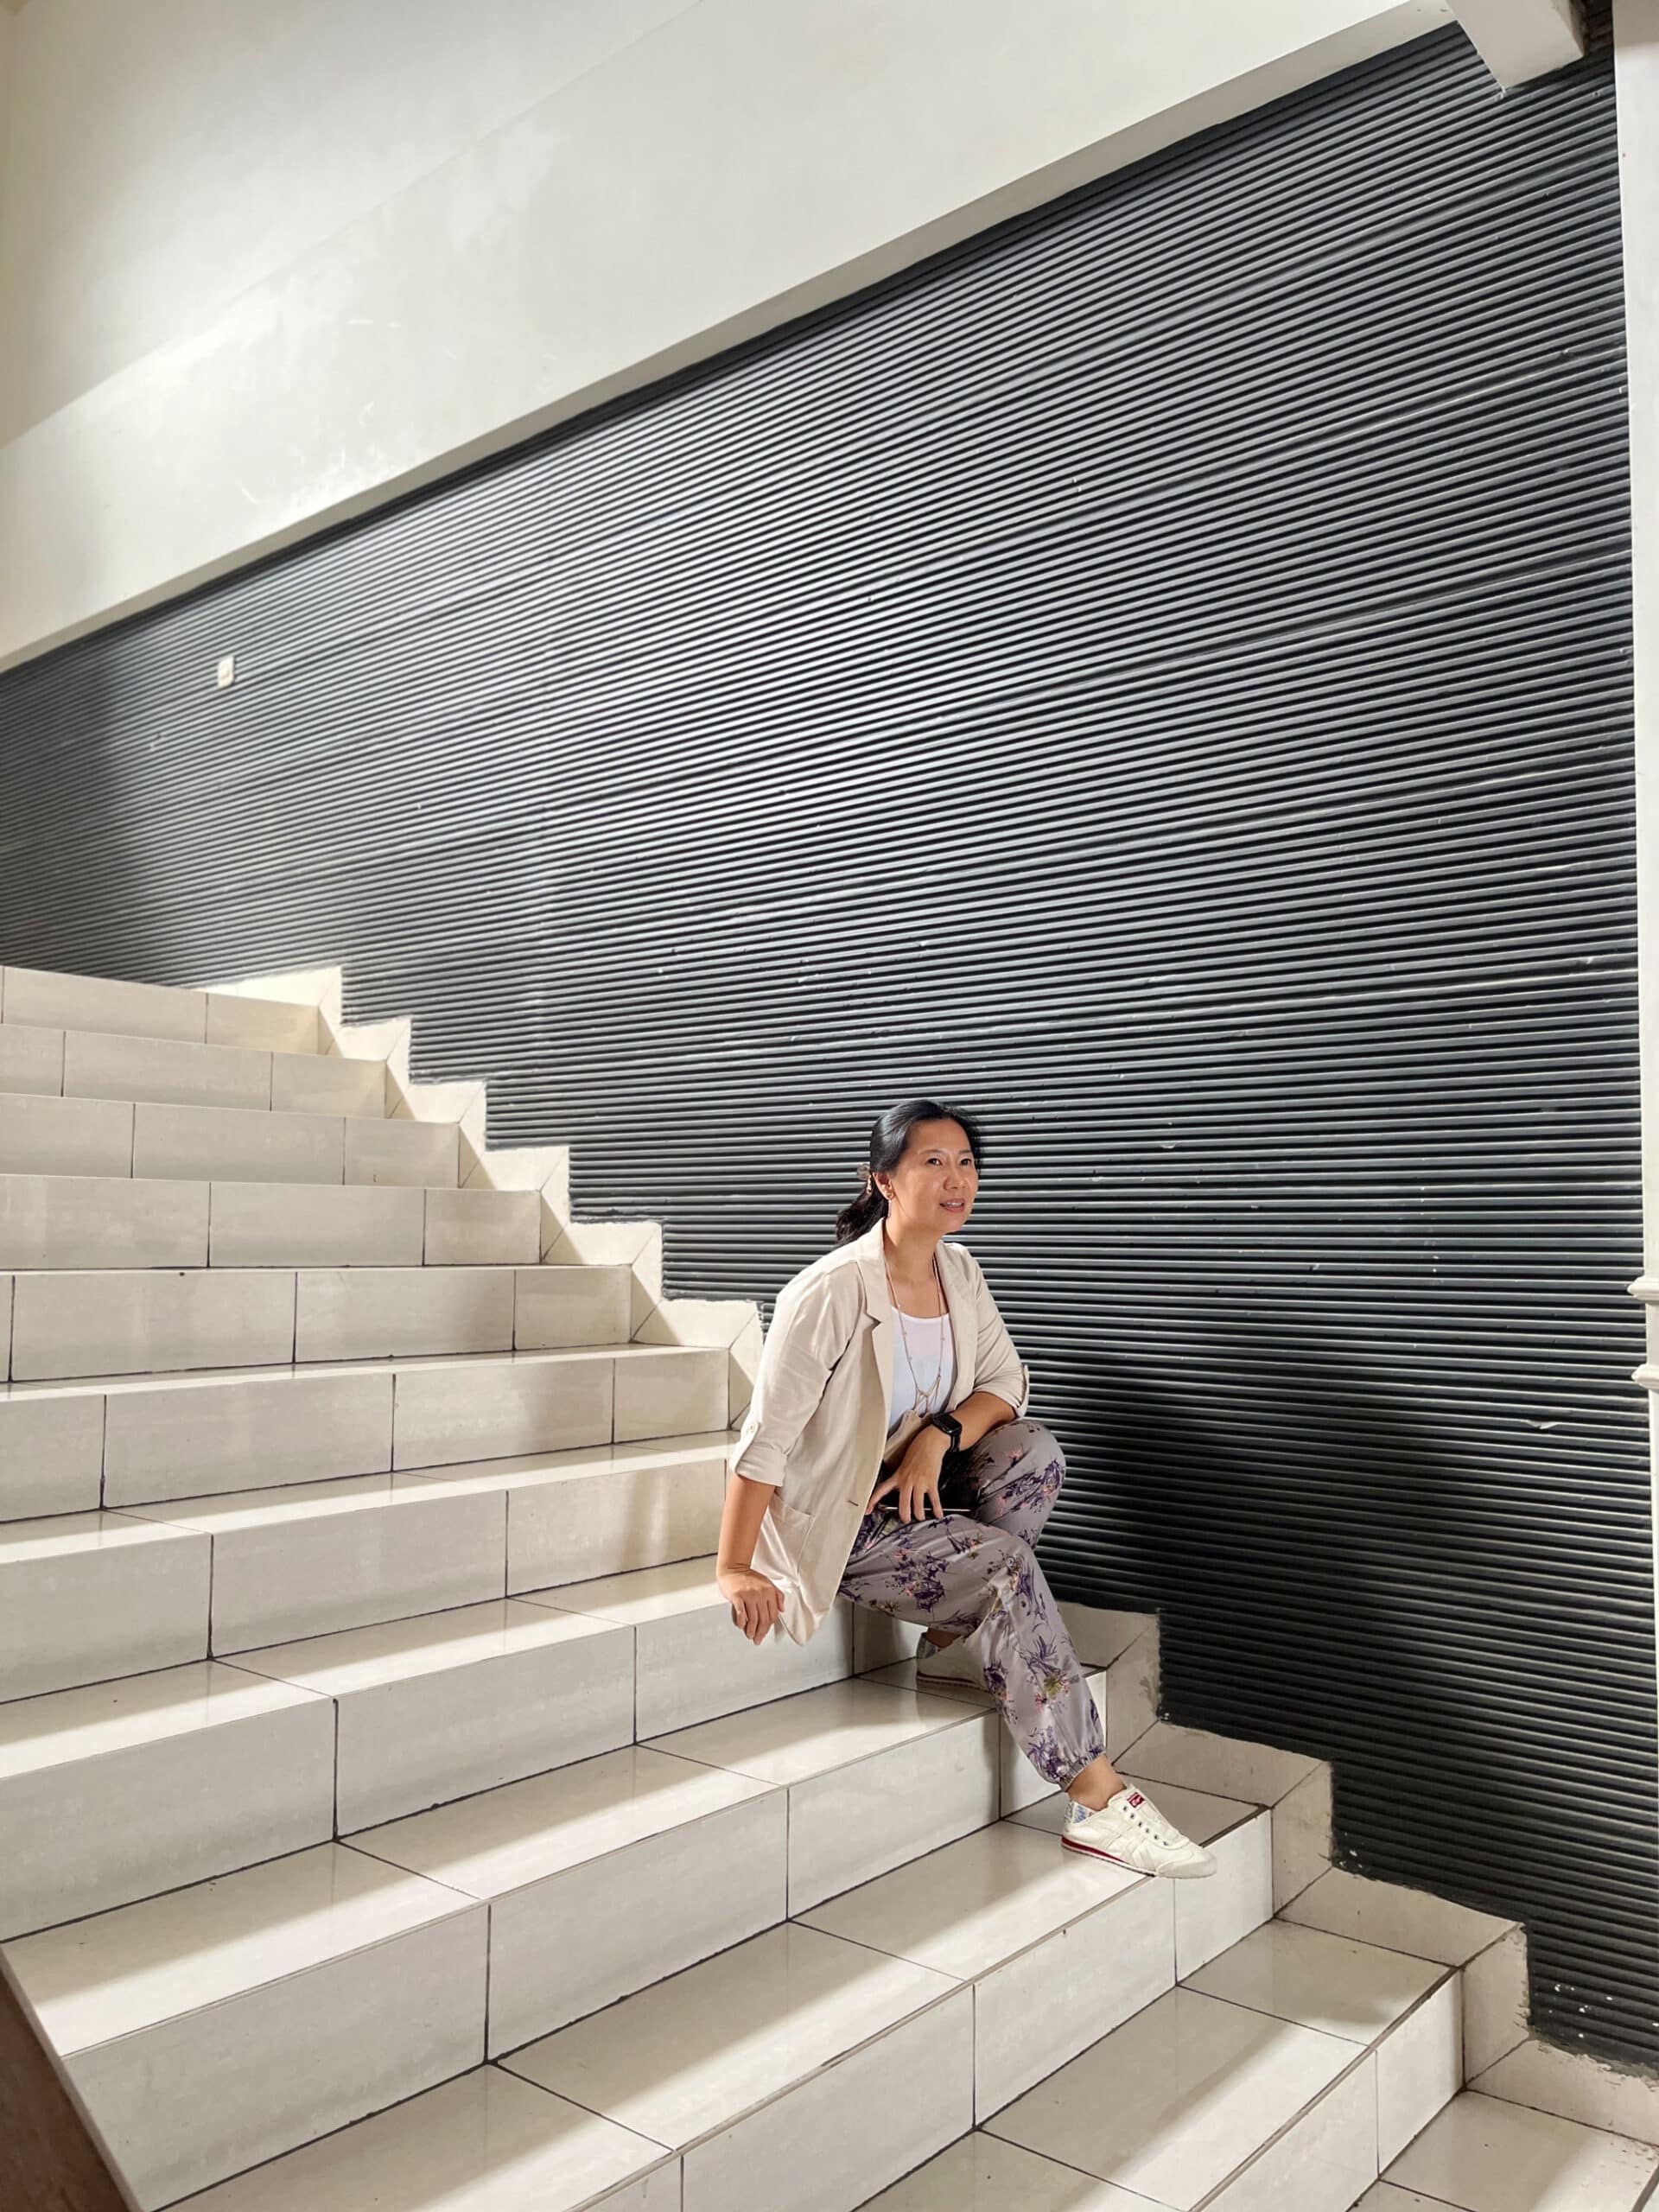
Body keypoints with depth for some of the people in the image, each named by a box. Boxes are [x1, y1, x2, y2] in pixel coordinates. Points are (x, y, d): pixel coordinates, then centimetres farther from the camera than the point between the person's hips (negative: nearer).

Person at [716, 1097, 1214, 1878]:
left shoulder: (960, 1272, -1)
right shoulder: (834, 1290, -23)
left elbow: (1005, 1382, 1)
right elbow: (766, 1435, -22)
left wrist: (940, 1437, -20)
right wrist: (735, 1570, -22)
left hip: (920, 1487, 7)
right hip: (839, 1521, -7)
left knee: (1033, 1449, -20)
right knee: (1006, 1564, -26)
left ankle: (956, 1641, -7)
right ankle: (1098, 1800, -21)